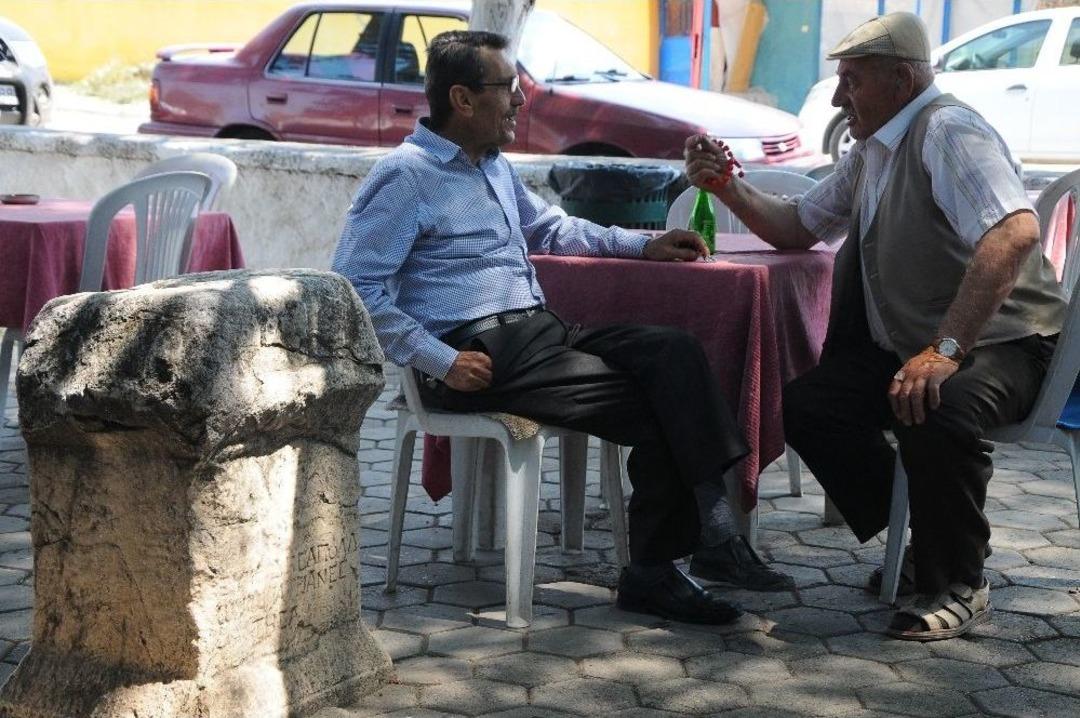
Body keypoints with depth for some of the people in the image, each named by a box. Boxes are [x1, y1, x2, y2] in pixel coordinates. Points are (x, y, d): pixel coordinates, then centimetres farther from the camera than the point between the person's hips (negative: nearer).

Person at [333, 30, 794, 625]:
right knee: (654, 406, -19)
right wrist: (439, 361, -19)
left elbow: (551, 228, 40)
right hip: (479, 354, -8)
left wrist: (643, 246, 28)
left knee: (673, 351, -14)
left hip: (541, 330, 9)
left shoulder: (496, 169, 23)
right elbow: (356, 286, -13)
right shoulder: (406, 175, -5)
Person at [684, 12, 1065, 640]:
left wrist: (945, 350, -37)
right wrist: (728, 187, 4)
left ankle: (958, 587, -13)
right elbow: (800, 227, 23)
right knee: (803, 404, -7)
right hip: (907, 346, 9)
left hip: (999, 342, -9)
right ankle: (930, 545, 8)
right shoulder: (873, 150, 12)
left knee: (937, 408, -37)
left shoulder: (948, 131, -17)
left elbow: (1017, 231, -34)